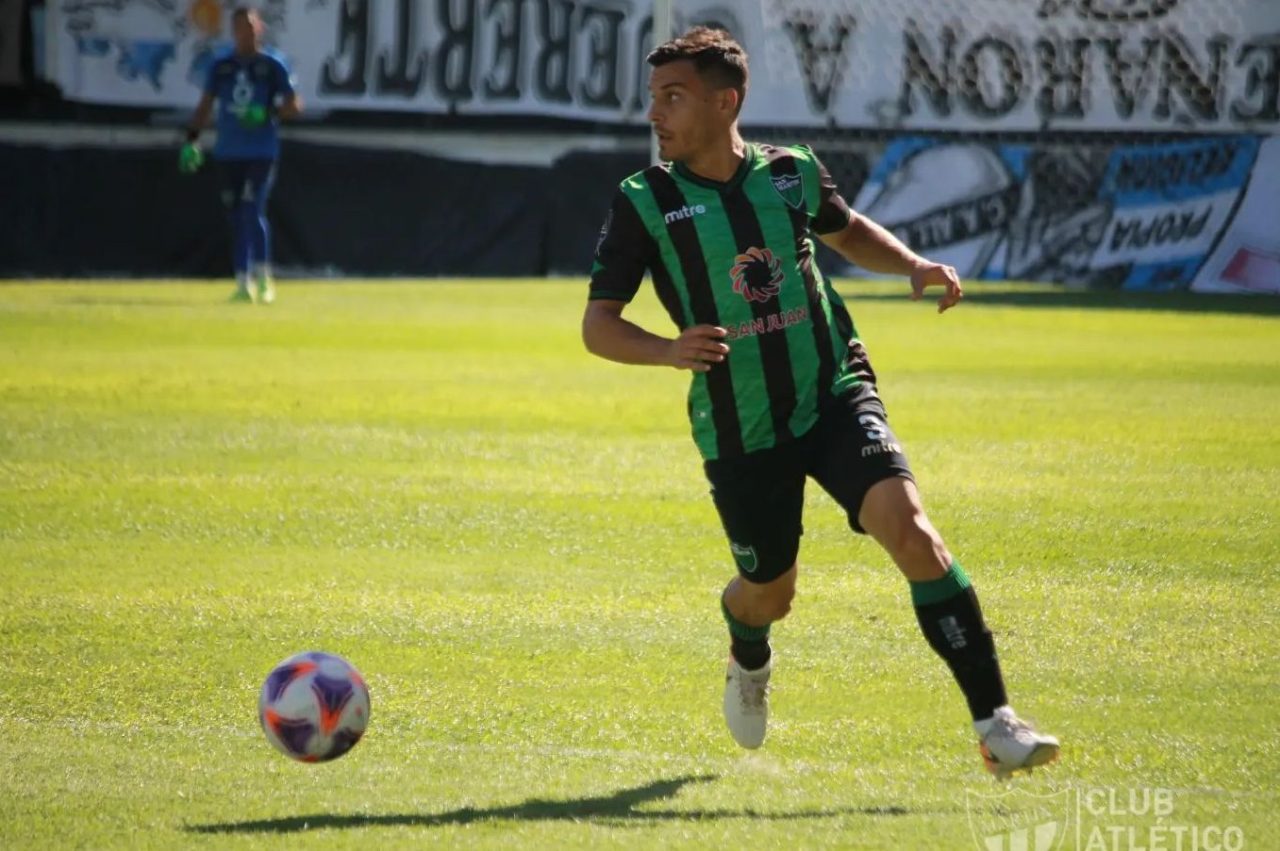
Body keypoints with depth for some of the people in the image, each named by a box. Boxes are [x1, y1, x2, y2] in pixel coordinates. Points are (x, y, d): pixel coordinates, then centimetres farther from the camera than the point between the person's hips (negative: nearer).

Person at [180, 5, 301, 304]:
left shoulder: (272, 64, 0)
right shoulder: (221, 64, 9)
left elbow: (295, 106, -1)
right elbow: (206, 105, 12)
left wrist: (268, 114, -18)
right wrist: (192, 139, 1)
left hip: (262, 152, -4)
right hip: (229, 152, 4)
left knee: (253, 211, -13)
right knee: (237, 217, 5)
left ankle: (262, 278, -2)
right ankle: (243, 283, 9)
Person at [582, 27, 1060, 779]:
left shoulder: (792, 173, 0)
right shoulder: (643, 204, -7)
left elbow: (846, 230, 23)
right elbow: (598, 324, -7)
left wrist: (915, 265, 4)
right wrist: (669, 350, -27)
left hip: (833, 397, 0)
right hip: (738, 432, 0)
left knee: (910, 528, -21)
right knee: (769, 591, 11)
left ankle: (994, 721, -21)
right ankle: (750, 661, 53)